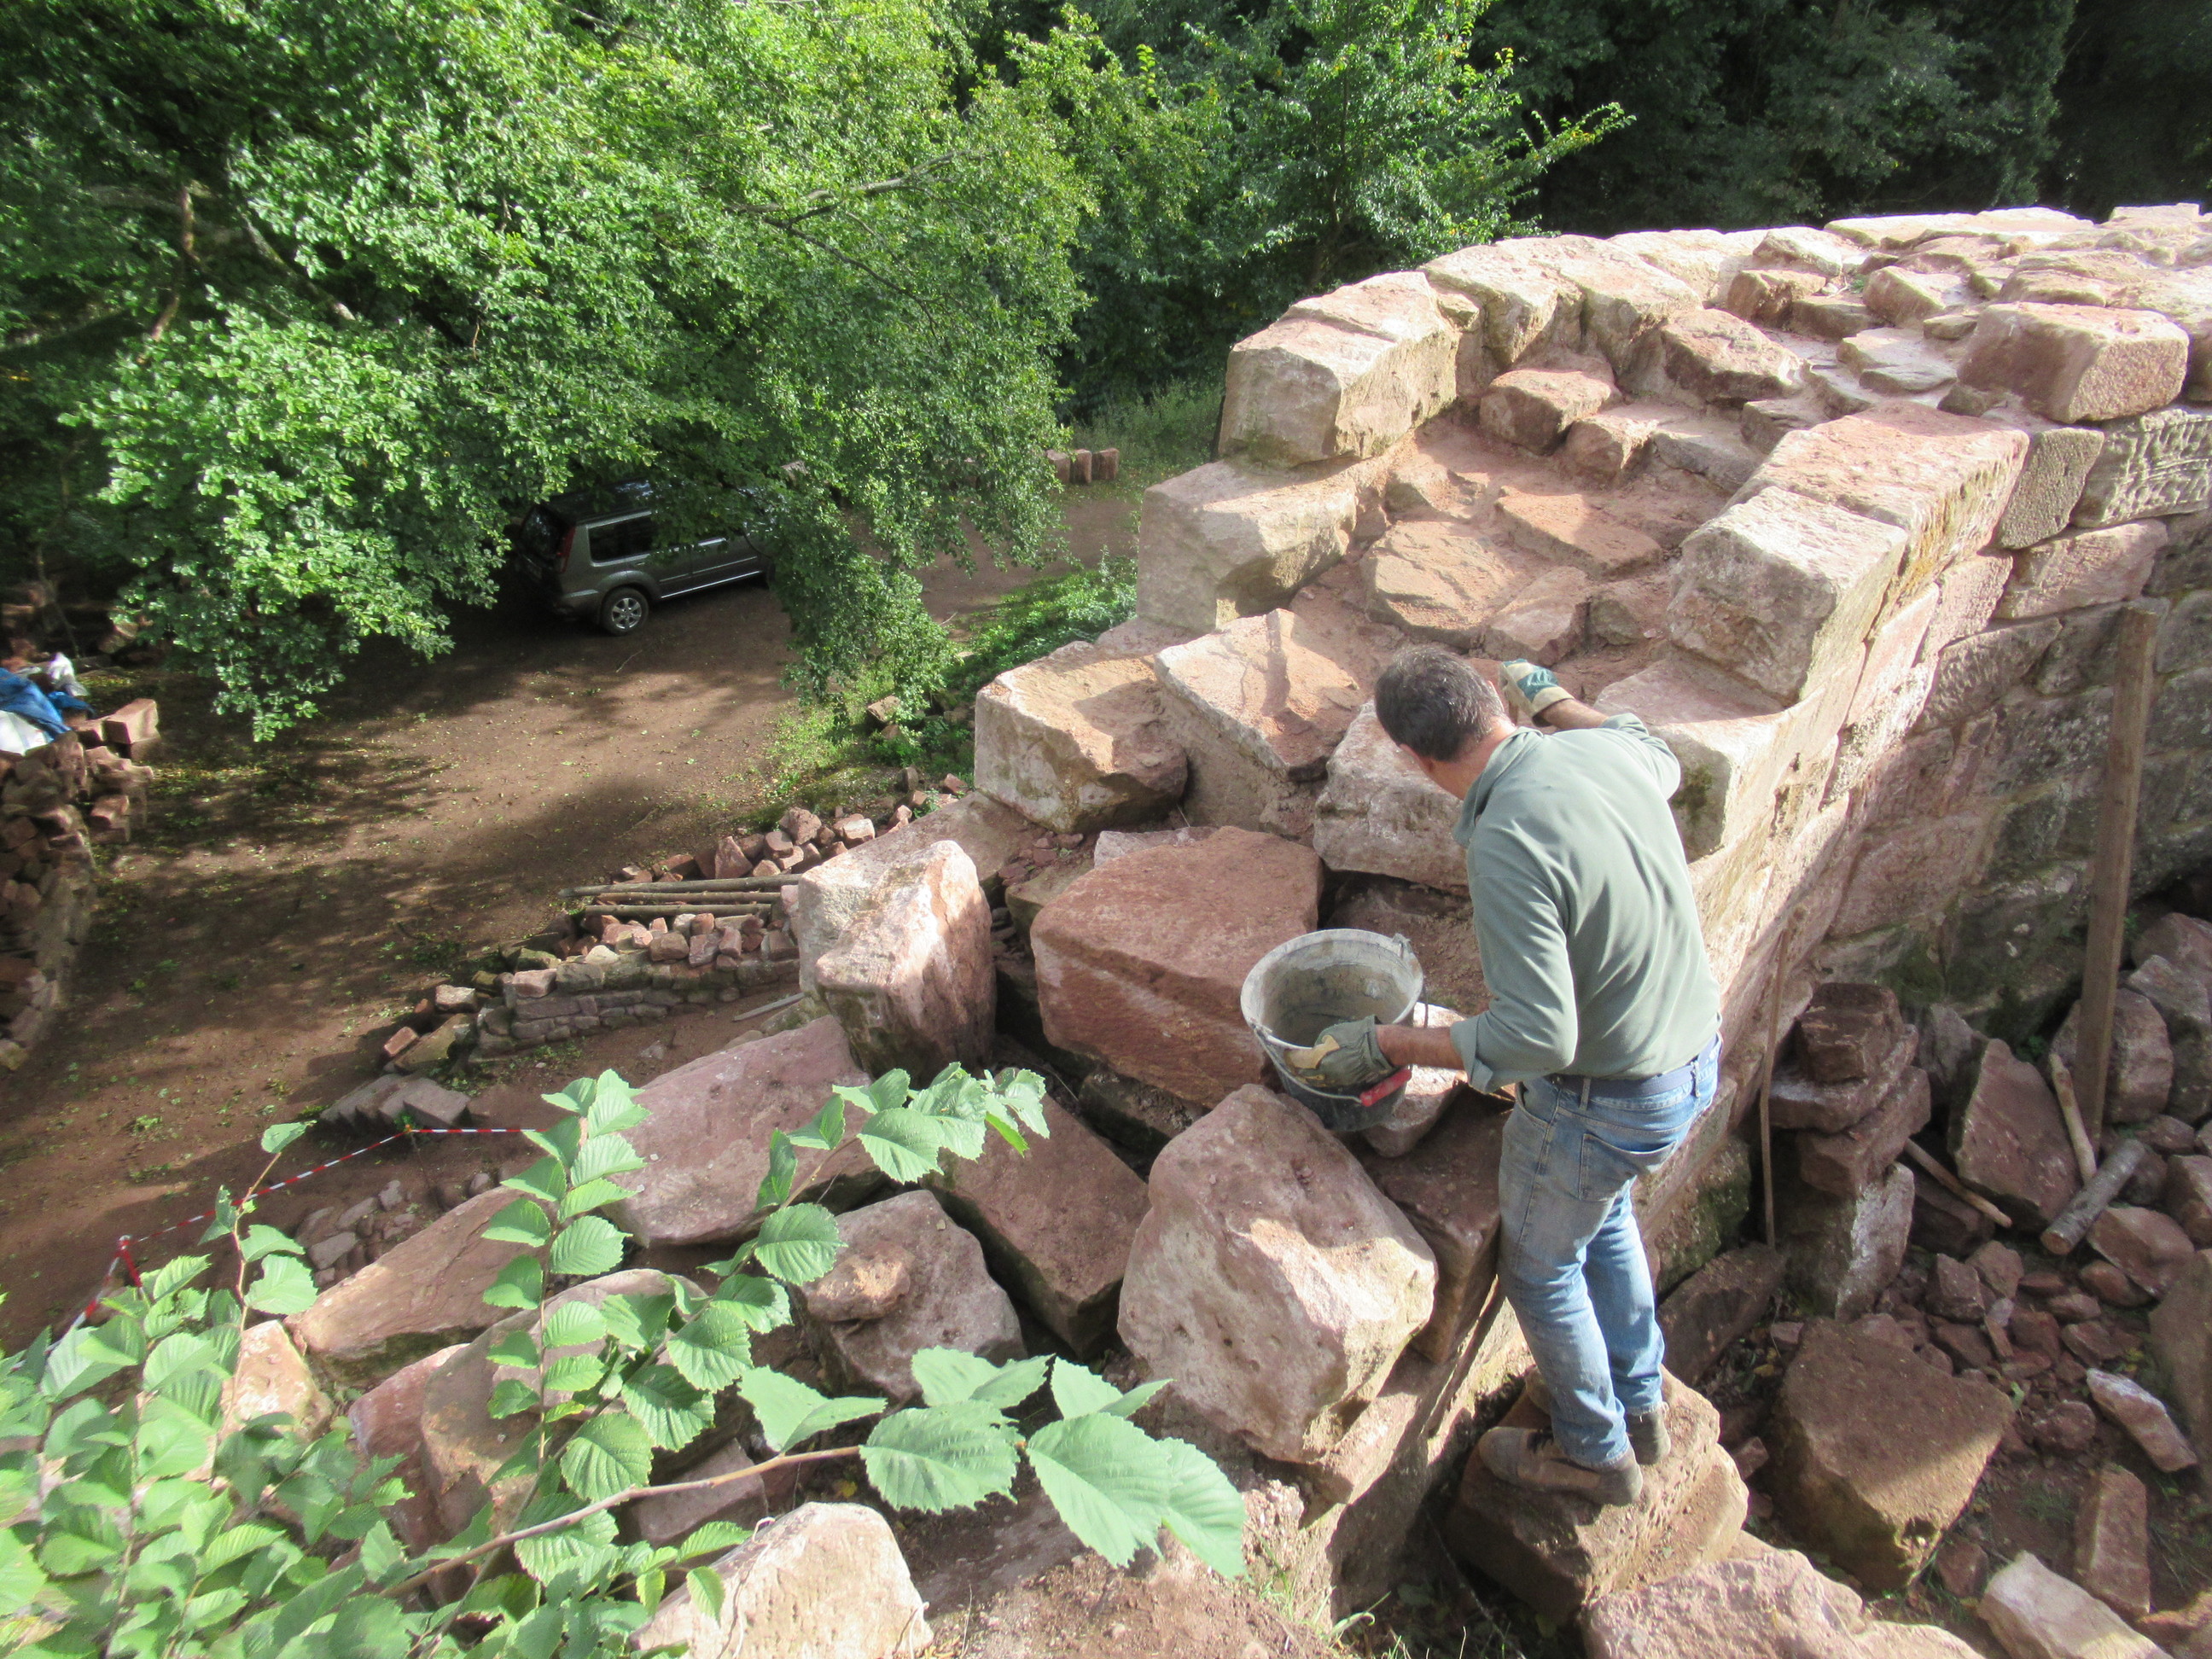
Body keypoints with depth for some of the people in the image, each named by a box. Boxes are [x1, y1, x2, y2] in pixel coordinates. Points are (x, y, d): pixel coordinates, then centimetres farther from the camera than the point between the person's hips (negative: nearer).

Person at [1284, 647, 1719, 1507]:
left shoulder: (1506, 845, -33)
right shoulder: (1609, 751, -9)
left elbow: (1535, 1037, -33)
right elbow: (1660, 761, 19)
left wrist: (1385, 1046, -24)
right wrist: (1551, 700, 31)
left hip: (1604, 1099, -8)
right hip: (1695, 1051, 8)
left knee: (1539, 1265, 20)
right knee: (1602, 1213, 33)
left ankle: (1595, 1452, 43)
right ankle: (1638, 1403, 53)